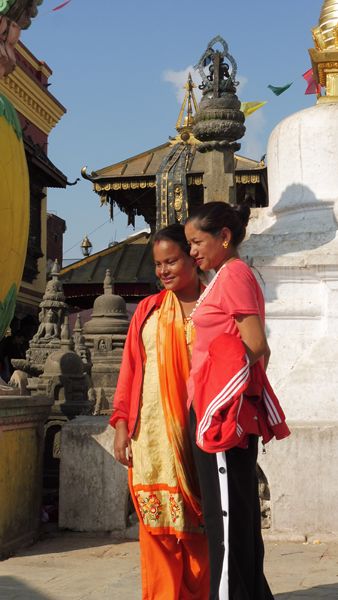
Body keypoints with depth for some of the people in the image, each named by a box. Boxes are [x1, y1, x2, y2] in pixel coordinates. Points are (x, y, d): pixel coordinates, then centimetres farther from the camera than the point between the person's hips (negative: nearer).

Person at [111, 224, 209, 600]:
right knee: (158, 523, 1)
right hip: (153, 433, 1)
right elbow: (130, 368, 9)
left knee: (199, 523, 3)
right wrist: (121, 423, 2)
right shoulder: (148, 309, 11)